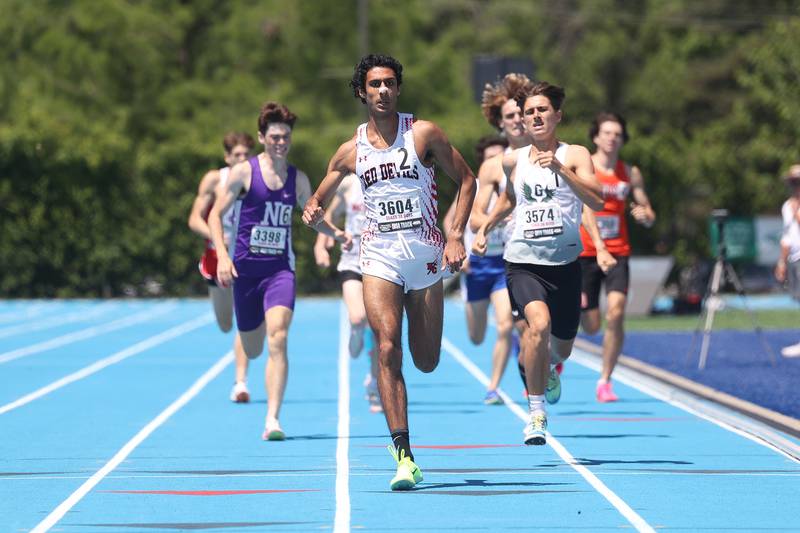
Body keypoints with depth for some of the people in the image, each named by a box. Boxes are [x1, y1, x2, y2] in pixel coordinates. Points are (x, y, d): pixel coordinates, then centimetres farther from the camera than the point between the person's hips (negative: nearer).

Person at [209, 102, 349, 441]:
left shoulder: (298, 178, 6)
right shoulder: (244, 172, -3)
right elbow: (215, 214, -1)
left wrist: (335, 233, 1)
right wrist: (222, 255, -15)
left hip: (280, 268, 1)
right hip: (245, 269, -1)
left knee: (277, 340, -20)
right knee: (252, 350, 10)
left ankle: (272, 420, -23)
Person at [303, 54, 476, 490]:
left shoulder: (423, 134, 0)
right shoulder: (351, 151, 7)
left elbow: (465, 179, 5)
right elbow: (319, 199, 17)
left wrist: (457, 235, -5)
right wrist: (313, 210, -8)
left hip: (426, 254, 0)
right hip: (379, 255, 0)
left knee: (426, 363, 4)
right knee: (387, 348, -18)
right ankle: (403, 455, -19)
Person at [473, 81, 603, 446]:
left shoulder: (575, 155, -3)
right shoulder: (513, 161, 6)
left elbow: (597, 201, -20)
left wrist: (559, 168, -28)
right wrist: (484, 228, 18)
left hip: (564, 264, 0)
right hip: (522, 261, 0)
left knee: (562, 346, 14)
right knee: (539, 324, -28)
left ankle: (550, 366, 54)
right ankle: (536, 411, -17)